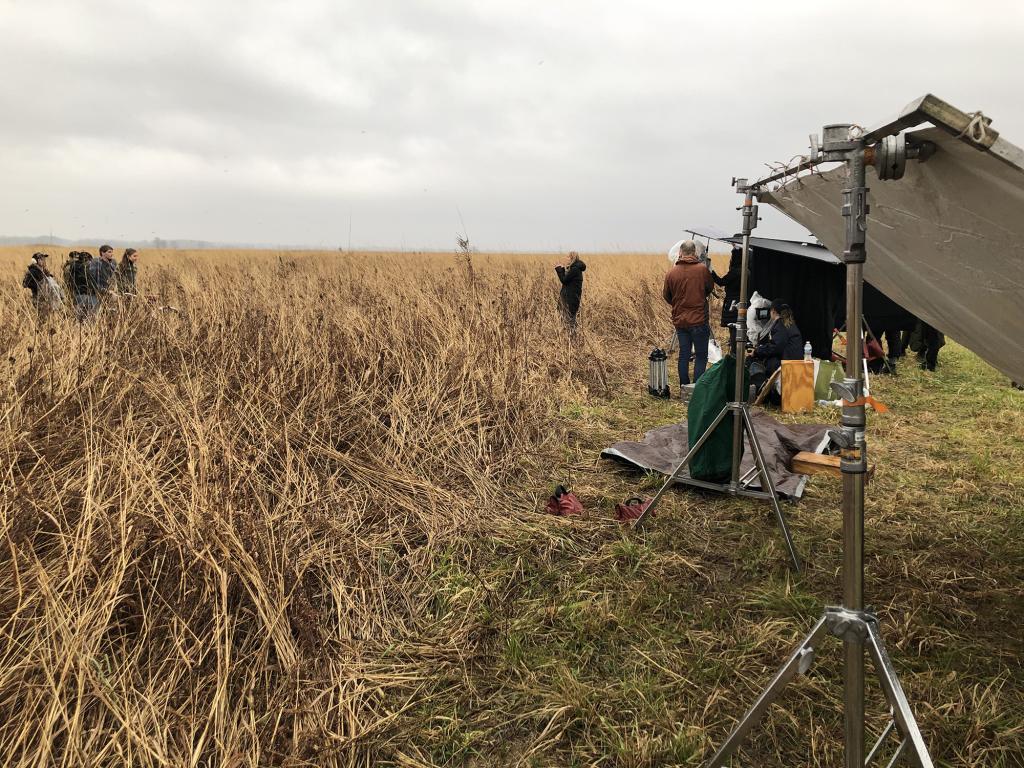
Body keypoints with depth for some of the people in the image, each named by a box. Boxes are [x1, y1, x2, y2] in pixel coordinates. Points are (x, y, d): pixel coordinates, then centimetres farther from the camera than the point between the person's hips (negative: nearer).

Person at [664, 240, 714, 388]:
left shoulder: (671, 273, -3)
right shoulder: (702, 269, -10)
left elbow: (666, 295, 8)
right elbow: (710, 288, 6)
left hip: (679, 320, 3)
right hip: (699, 320, -3)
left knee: (684, 354, 12)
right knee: (701, 355, 4)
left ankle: (684, 386, 17)